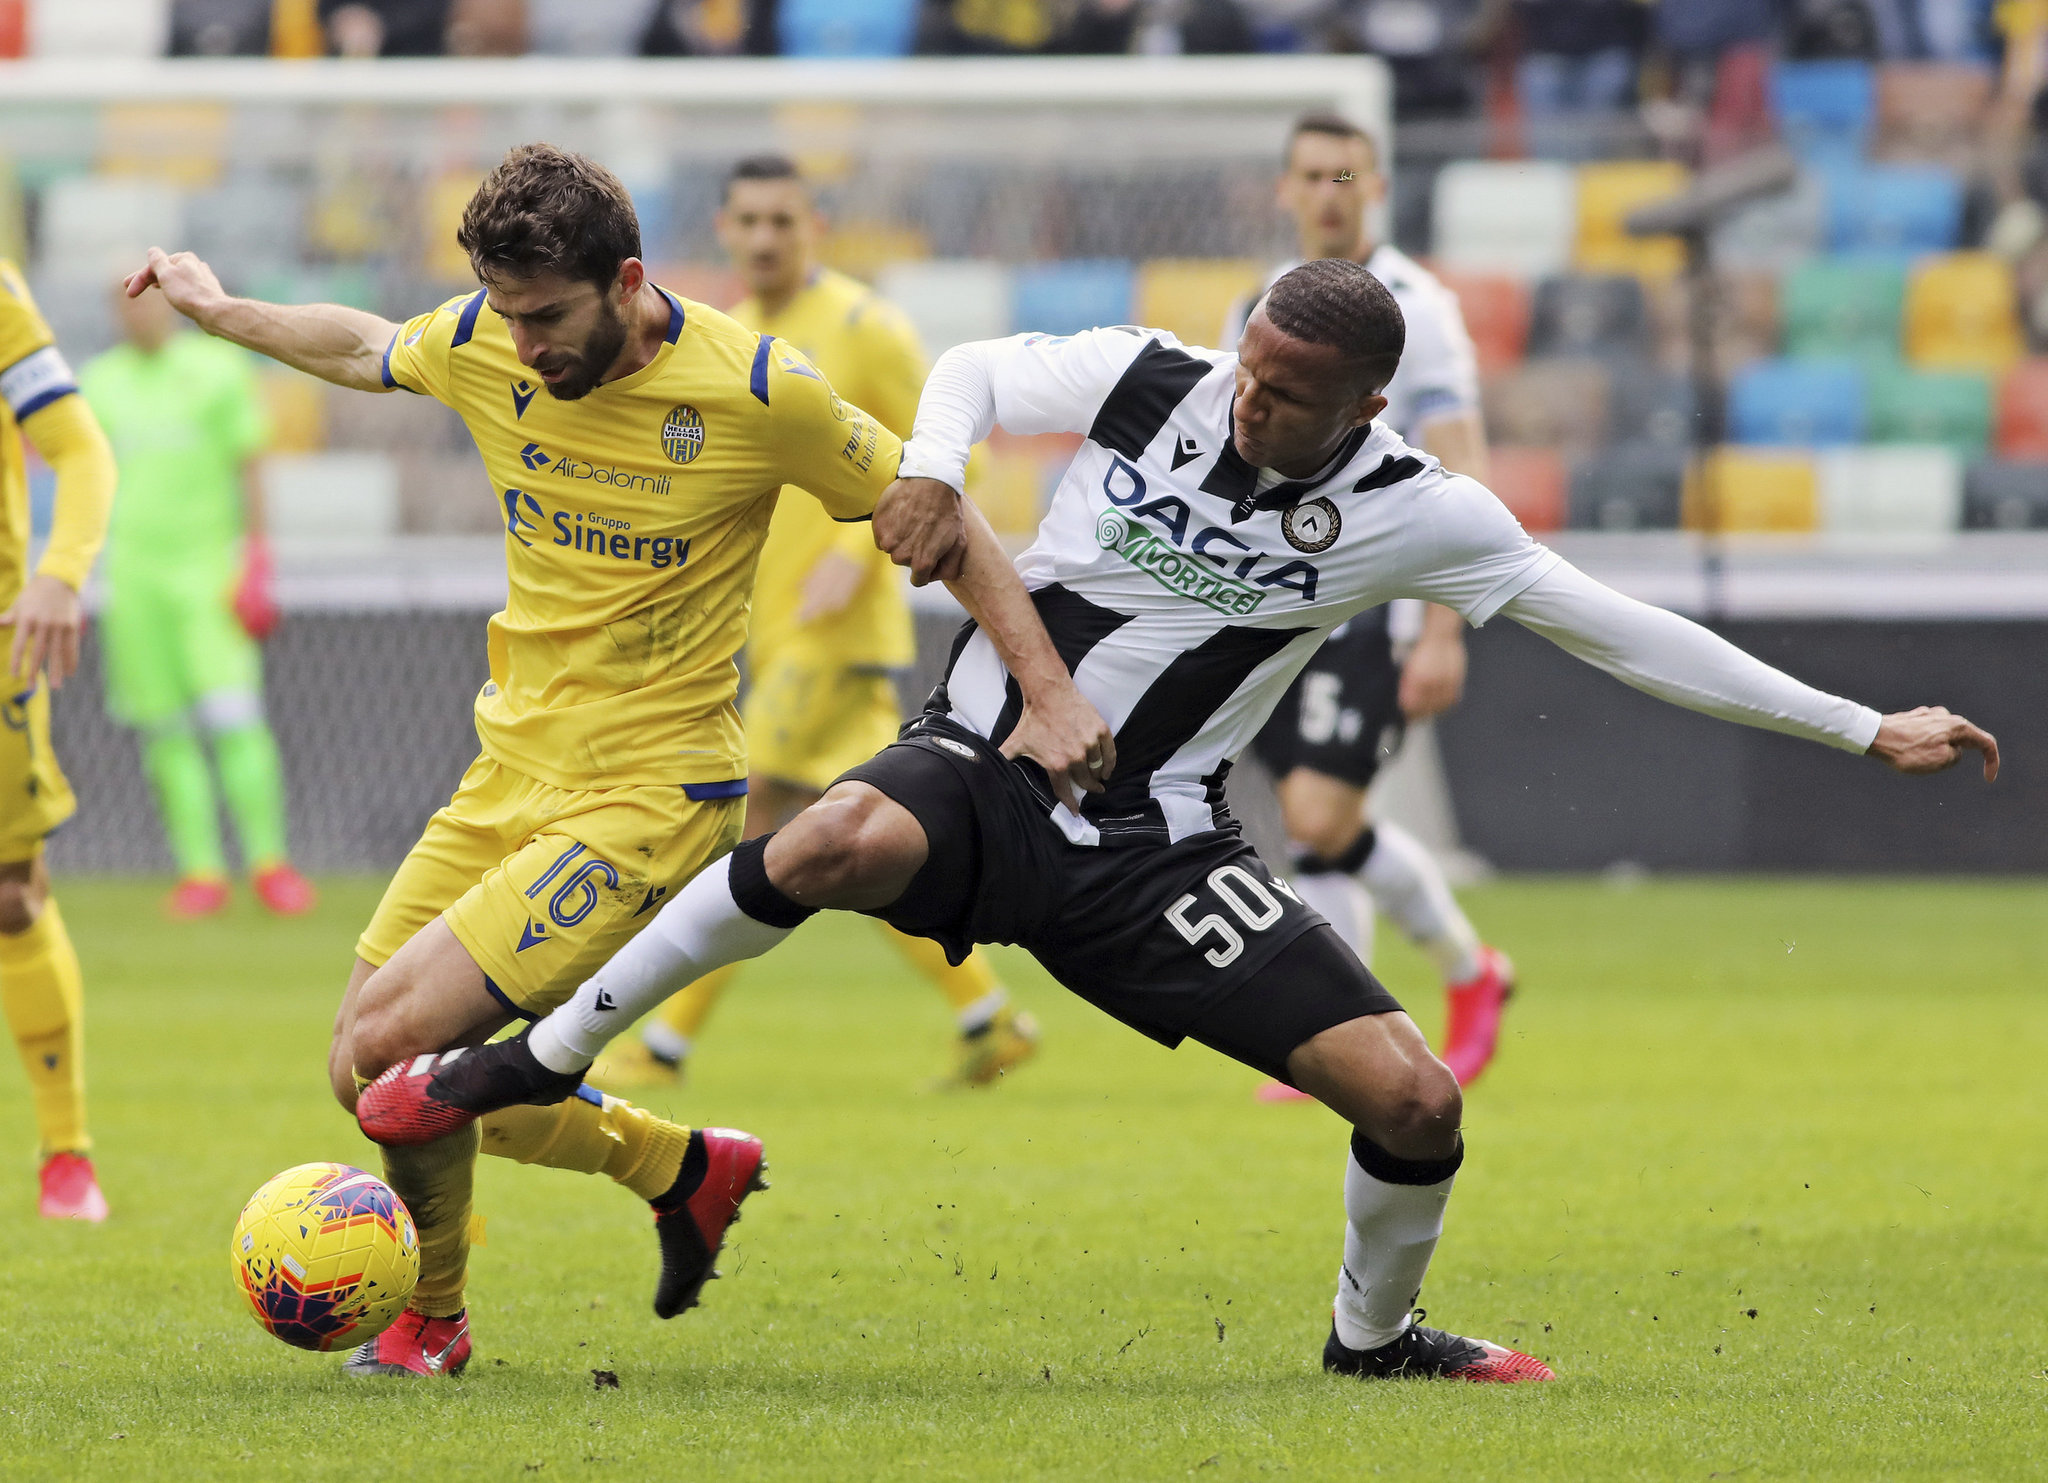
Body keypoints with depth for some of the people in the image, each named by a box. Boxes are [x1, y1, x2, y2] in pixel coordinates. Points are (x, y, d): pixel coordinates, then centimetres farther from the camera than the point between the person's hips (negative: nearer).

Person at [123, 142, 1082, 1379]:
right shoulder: (482, 347, -3)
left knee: (395, 1038, -19)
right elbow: (364, 349, 21)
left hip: (652, 799, -7)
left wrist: (1053, 692, -9)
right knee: (371, 1077, 5)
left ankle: (432, 1316, 8)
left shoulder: (755, 393, -16)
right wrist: (220, 312, 34)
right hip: (509, 778, 7)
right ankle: (682, 1168, 25)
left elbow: (937, 519, -5)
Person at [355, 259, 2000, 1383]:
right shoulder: (1146, 383, -8)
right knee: (844, 843, -38)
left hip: (1151, 847, 2)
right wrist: (934, 473, -12)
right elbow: (976, 369, 11)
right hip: (987, 767, -2)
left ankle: (1374, 1336, 25)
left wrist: (1863, 726, -3)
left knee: (1413, 1096, -9)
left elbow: (1614, 626, -3)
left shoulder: (1408, 511, -7)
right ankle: (549, 1057, -20)